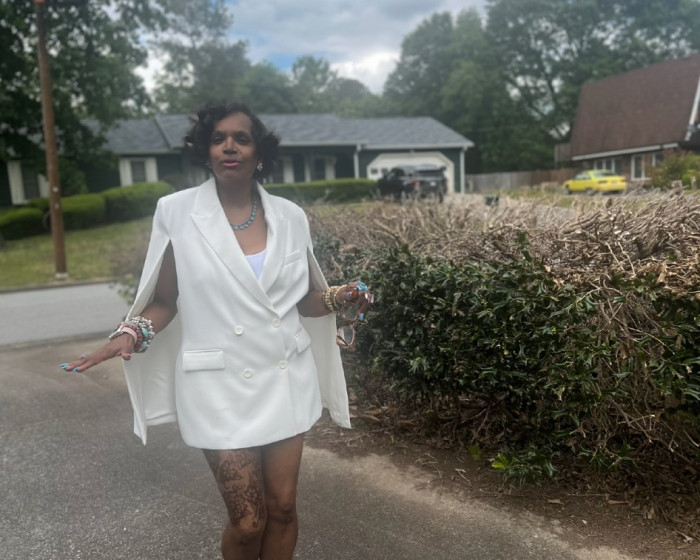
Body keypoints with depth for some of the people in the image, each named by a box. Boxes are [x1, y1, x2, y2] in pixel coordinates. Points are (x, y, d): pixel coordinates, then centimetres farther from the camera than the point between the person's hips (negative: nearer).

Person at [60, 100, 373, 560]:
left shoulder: (289, 216, 1)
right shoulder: (177, 213, -5)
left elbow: (304, 299, 9)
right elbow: (163, 301, 1)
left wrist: (340, 299, -10)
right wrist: (129, 336, -17)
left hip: (287, 380, 3)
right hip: (221, 387, -2)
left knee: (282, 506, 12)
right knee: (248, 522, 5)